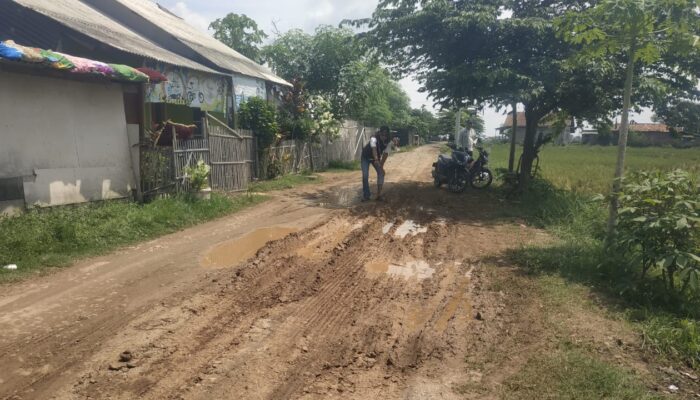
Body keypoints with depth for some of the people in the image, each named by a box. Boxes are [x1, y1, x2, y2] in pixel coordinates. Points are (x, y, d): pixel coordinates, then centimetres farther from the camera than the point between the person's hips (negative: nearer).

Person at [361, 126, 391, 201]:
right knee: (365, 175, -14)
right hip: (365, 157, -4)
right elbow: (374, 149, -49)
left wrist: (381, 165, -31)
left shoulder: (387, 143, -19)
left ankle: (379, 194, -4)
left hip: (376, 158, 4)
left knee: (381, 173, -10)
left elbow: (385, 154, -22)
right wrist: (376, 160, -64)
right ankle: (366, 195, -1)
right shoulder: (374, 139, -34)